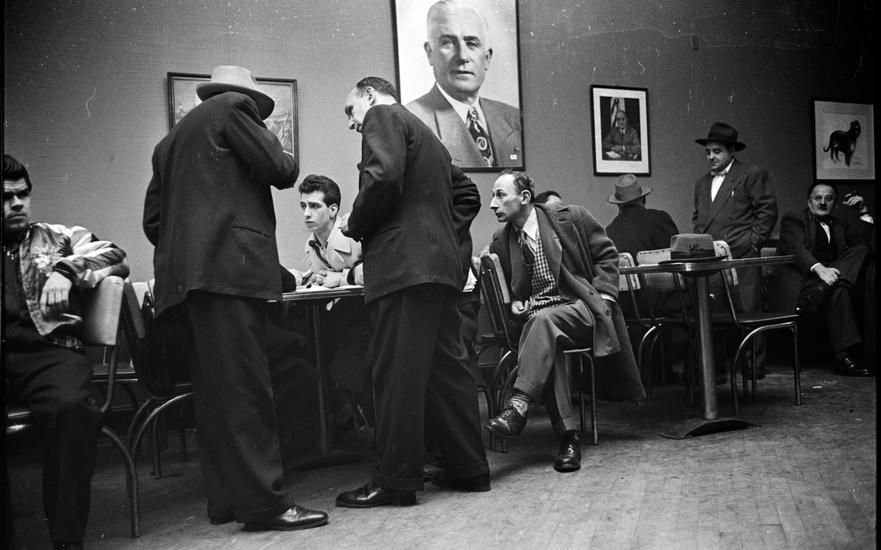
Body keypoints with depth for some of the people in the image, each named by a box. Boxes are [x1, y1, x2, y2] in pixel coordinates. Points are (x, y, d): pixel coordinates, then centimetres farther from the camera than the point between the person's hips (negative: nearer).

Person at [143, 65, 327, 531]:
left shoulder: (171, 139, 27)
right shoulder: (233, 105, 5)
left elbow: (153, 219, 22)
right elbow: (280, 171, -3)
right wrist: (282, 153, 17)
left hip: (182, 276, 9)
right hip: (229, 264, -8)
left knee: (215, 388, 8)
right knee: (246, 386, -12)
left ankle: (226, 498, 11)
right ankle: (263, 501, -13)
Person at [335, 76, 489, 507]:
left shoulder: (382, 116, 1)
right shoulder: (426, 135, 28)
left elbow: (383, 177, -17)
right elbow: (467, 193, 28)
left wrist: (353, 230, -6)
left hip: (403, 263, -9)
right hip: (443, 264, 9)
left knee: (397, 373, -7)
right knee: (447, 366, 10)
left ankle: (395, 480, -4)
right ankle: (469, 468, 14)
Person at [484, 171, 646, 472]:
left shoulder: (571, 216, -2)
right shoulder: (500, 242, 9)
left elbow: (606, 254, 4)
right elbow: (507, 288, 22)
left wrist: (602, 297, -6)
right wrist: (514, 303, 1)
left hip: (582, 307, -2)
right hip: (537, 318, 3)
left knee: (544, 320, -35)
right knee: (545, 347, -33)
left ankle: (518, 407, -38)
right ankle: (568, 437, -30)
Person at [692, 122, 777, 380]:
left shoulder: (752, 175, 3)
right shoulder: (702, 183, 22)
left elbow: (767, 211, 0)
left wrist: (753, 242, -6)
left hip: (741, 257, -5)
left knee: (748, 311, -2)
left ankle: (755, 366, 7)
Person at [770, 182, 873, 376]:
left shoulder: (841, 223, 29)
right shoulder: (793, 218, 10)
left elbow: (861, 242, 13)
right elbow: (795, 248, -11)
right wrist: (819, 268, -29)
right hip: (800, 278, -6)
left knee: (861, 249, -18)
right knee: (838, 291, -36)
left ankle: (819, 291, -37)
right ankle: (842, 357, -37)